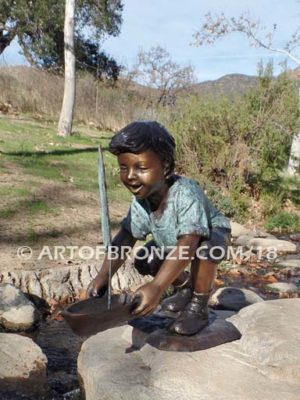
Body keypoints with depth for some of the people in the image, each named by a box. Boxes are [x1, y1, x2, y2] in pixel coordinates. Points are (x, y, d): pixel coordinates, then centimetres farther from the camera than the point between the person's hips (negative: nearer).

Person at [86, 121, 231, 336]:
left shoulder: (186, 193, -43)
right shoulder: (141, 199, -21)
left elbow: (188, 242, -51)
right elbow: (125, 237, -15)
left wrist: (156, 287, -59)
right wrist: (103, 276, -27)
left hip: (213, 234, -6)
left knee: (205, 251, -38)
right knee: (144, 262, -5)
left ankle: (199, 307, -13)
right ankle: (185, 286, 21)